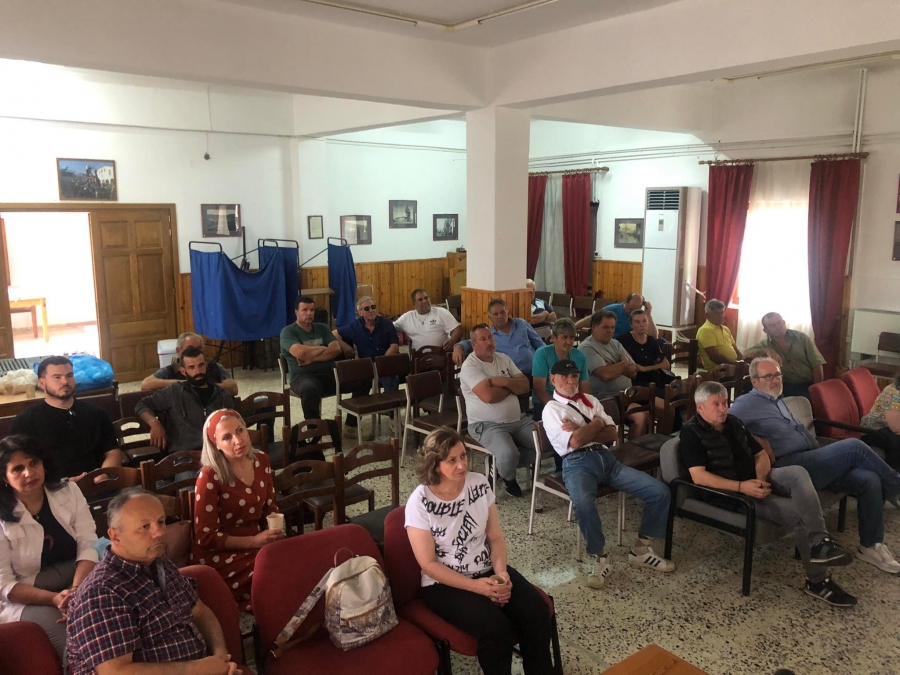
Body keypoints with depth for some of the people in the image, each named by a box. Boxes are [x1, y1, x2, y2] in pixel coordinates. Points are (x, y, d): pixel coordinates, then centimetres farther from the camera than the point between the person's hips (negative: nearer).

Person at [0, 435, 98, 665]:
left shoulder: (68, 491, 1)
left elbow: (88, 544, -5)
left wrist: (76, 590, -23)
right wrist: (54, 598, -23)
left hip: (80, 578, 3)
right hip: (27, 599, -3)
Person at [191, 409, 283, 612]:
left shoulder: (261, 461, 2)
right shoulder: (210, 476, -16)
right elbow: (206, 537, -14)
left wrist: (276, 530, -7)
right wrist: (254, 541, -22)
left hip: (257, 544, 6)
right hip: (218, 555, -6)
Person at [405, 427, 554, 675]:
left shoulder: (479, 483, -3)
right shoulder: (420, 502, -17)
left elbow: (495, 538, 2)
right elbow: (429, 564, -14)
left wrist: (501, 573, -16)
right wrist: (477, 586, -20)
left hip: (488, 571, 5)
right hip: (444, 584, -4)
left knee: (537, 613, -17)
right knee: (496, 628, -27)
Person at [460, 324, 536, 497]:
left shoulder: (503, 358, 10)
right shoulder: (470, 366, -13)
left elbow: (525, 386, 4)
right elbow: (488, 396, -26)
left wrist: (503, 382, -16)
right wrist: (511, 388, -7)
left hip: (518, 419, 7)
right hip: (487, 425, -7)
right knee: (509, 455, -31)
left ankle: (502, 464, 14)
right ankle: (508, 478, 8)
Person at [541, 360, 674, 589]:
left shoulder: (590, 400, 19)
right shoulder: (551, 409, 2)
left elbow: (612, 434, 9)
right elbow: (575, 442, -13)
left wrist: (581, 430, -4)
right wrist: (596, 423, 2)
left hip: (606, 458, 6)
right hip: (577, 463, -6)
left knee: (660, 491, -7)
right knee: (583, 504, -40)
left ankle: (640, 549, 10)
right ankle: (599, 557, -14)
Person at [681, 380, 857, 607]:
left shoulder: (733, 422, 13)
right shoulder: (691, 432, -11)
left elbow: (761, 455, 15)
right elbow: (699, 477, -21)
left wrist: (760, 479, -9)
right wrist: (742, 487, -28)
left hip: (756, 480, 7)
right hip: (730, 492, -6)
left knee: (797, 473, -25)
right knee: (798, 513, -22)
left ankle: (820, 542, -29)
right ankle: (818, 580, -14)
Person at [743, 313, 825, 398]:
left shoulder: (801, 337, 6)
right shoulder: (765, 344, 5)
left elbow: (817, 365, 2)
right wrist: (767, 351, -25)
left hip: (808, 386, -1)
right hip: (785, 386, 1)